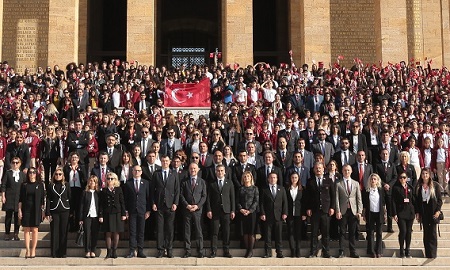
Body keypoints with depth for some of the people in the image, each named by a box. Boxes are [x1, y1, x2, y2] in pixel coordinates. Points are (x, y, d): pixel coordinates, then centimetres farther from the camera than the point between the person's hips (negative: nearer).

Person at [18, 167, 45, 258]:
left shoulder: (40, 185, 3)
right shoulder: (24, 185, 6)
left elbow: (42, 199, 3)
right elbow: (20, 199, 6)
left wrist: (43, 211, 0)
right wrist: (19, 210, -1)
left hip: (36, 210, -1)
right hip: (26, 210, 1)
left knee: (34, 230, -1)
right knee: (26, 230, 2)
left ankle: (33, 250, 6)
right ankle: (27, 250, 6)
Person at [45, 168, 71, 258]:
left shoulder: (66, 185, 8)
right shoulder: (50, 186, 6)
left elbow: (70, 198, 9)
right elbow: (48, 200, 3)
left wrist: (71, 211, 4)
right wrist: (47, 213, -4)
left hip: (65, 211, 1)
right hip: (54, 211, 0)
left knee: (63, 232, 1)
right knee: (54, 232, -1)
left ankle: (63, 252, 7)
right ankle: (54, 253, 5)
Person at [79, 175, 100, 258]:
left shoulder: (98, 193, 7)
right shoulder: (85, 193, 5)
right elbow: (81, 205, 3)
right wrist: (80, 218, -2)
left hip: (96, 216, 1)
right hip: (87, 216, -1)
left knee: (95, 234, 1)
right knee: (87, 234, -1)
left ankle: (93, 251, 9)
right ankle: (87, 251, 5)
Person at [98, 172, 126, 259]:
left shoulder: (118, 190, 6)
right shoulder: (104, 191, 6)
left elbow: (122, 202, 5)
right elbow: (101, 205, 3)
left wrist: (123, 214, -1)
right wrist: (100, 215, -4)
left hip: (117, 213, 0)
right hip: (107, 214, 0)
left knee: (116, 233, 2)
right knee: (108, 233, -1)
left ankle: (114, 251, 10)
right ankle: (109, 252, 3)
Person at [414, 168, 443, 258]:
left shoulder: (435, 185, 2)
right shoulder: (418, 186, 9)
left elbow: (439, 199, 1)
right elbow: (416, 200, 9)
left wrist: (438, 210, -10)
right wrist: (417, 212, 2)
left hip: (433, 211, -2)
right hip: (423, 212, 2)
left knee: (432, 233, -3)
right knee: (426, 233, 3)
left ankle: (433, 254, 1)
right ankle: (427, 254, 6)